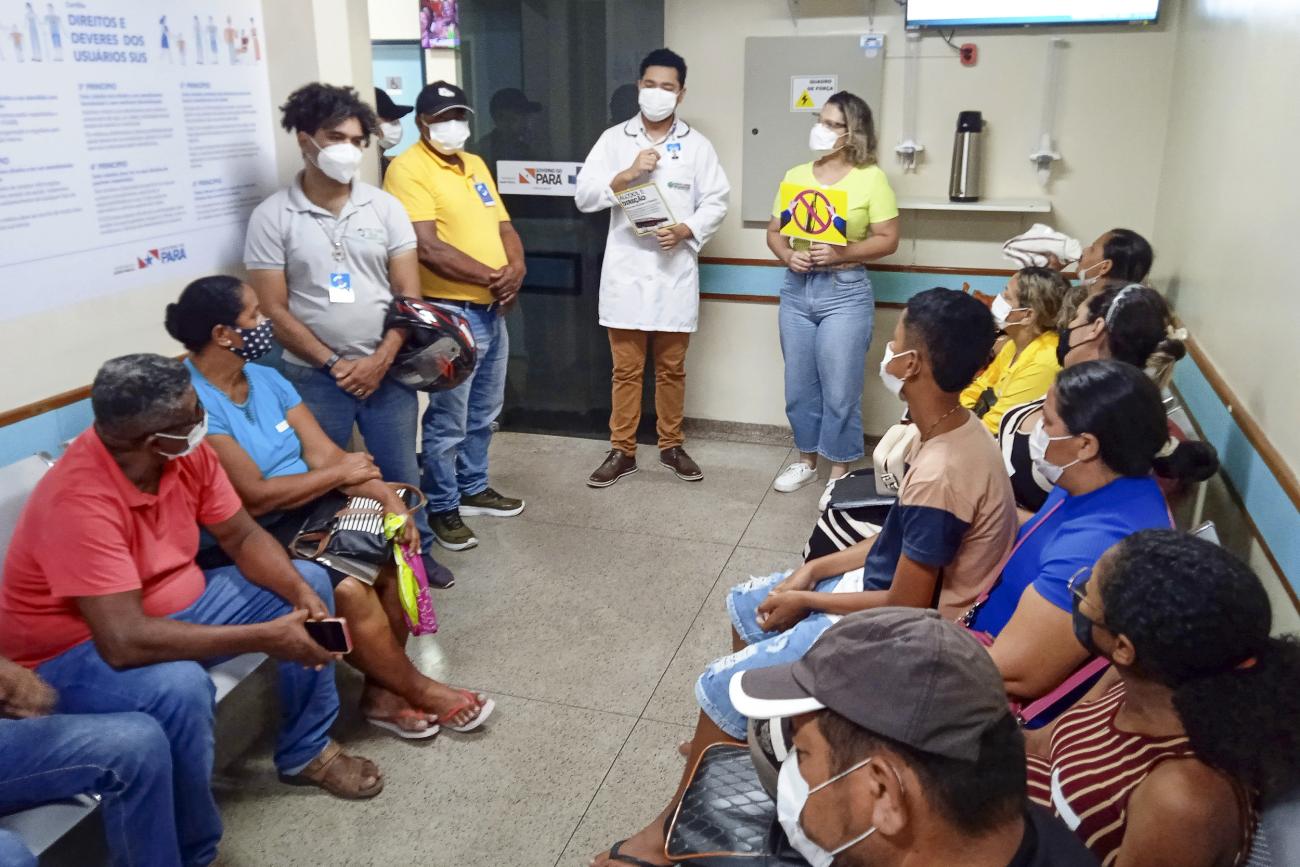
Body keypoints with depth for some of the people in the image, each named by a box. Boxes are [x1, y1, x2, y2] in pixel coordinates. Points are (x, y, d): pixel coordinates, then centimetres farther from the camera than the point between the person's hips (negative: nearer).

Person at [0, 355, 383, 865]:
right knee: (180, 687, -38)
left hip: (173, 606, 8)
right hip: (77, 651, -8)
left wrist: (299, 591, -21)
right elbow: (125, 642, -40)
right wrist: (266, 638, -37)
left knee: (309, 582, 0)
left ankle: (305, 752, 13)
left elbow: (241, 536, -2)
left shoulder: (183, 450, -12)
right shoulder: (79, 502, -34)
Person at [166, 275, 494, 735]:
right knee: (349, 590, -25)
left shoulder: (265, 378, 6)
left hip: (306, 513, 8)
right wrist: (342, 474, -13)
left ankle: (381, 690, 4)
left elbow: (324, 453, 1)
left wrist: (387, 497, -15)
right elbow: (254, 498, -24)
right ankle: (420, 691, -1)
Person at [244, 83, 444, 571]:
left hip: (387, 371, 2)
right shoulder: (271, 217, -4)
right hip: (313, 377, -2)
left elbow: (409, 293, 1)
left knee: (401, 475, 12)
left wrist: (381, 360, -10)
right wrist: (334, 364, -11)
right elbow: (273, 310, -6)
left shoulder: (385, 207, 3)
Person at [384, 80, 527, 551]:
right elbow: (428, 249, -21)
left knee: (483, 412, 18)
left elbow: (504, 226, 15)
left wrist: (516, 269, -6)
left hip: (493, 310, 8)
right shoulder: (408, 169, -12)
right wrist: (491, 277, -17)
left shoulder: (476, 165, 15)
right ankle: (441, 508, 14)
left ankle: (473, 488, 34)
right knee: (448, 419, 0)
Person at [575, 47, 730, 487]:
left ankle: (671, 446, 25)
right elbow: (584, 196, -3)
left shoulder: (696, 144, 5)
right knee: (626, 369, 6)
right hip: (626, 272, 0)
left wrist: (686, 230, -14)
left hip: (675, 272, 1)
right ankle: (622, 451, 17)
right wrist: (627, 174, -17)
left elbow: (717, 201, 3)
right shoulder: (613, 138, 4)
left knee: (672, 368, 11)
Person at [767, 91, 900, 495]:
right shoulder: (795, 176, 8)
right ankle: (806, 459, 29)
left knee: (840, 389, 0)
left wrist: (842, 253, -19)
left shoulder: (871, 178, -4)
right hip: (797, 288, 5)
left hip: (846, 291, -4)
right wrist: (788, 255, -11)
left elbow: (888, 240, -5)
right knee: (799, 384, 12)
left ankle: (840, 471, 16)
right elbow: (774, 232, 10)